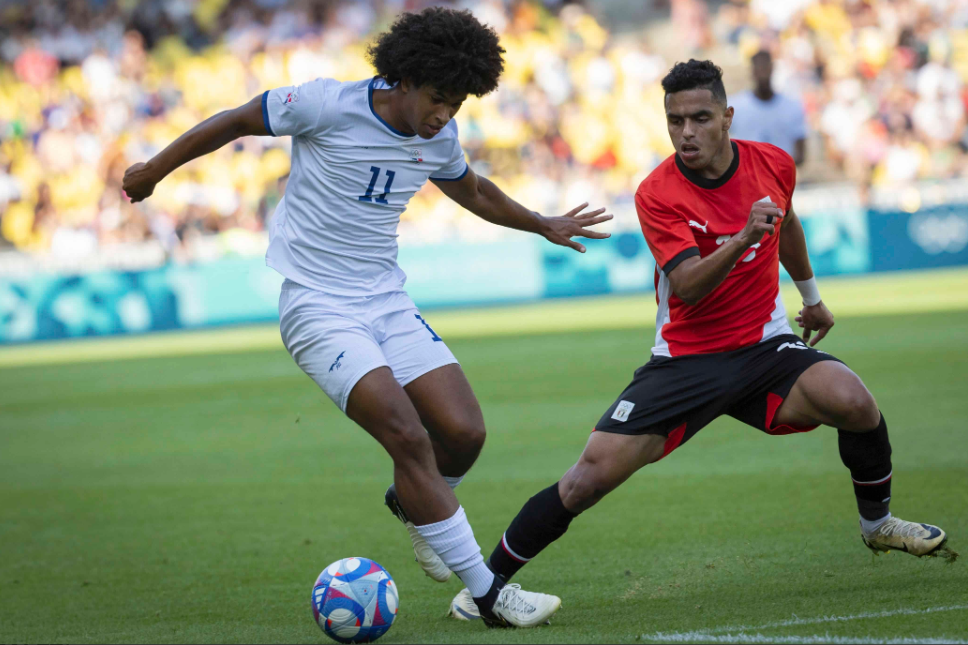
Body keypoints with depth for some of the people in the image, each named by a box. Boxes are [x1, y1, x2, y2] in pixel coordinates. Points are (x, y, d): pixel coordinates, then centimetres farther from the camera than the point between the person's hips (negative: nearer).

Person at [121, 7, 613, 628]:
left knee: (464, 433, -9)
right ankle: (488, 593, -17)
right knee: (409, 437, -20)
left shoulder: (439, 138, 4)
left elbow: (471, 190, 27)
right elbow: (235, 122, -2)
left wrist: (545, 225, 35)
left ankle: (416, 504, 27)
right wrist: (153, 172, 8)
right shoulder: (328, 106, -15)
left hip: (388, 301, 6)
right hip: (318, 307, -6)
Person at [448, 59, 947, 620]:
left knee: (853, 402, -26)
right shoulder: (658, 194, -14)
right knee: (590, 477, -14)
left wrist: (811, 295, 36)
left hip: (764, 347, 2)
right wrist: (743, 238, -41)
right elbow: (687, 288, -25)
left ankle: (877, 522, 3)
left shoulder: (774, 165, -2)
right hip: (686, 359, -2)